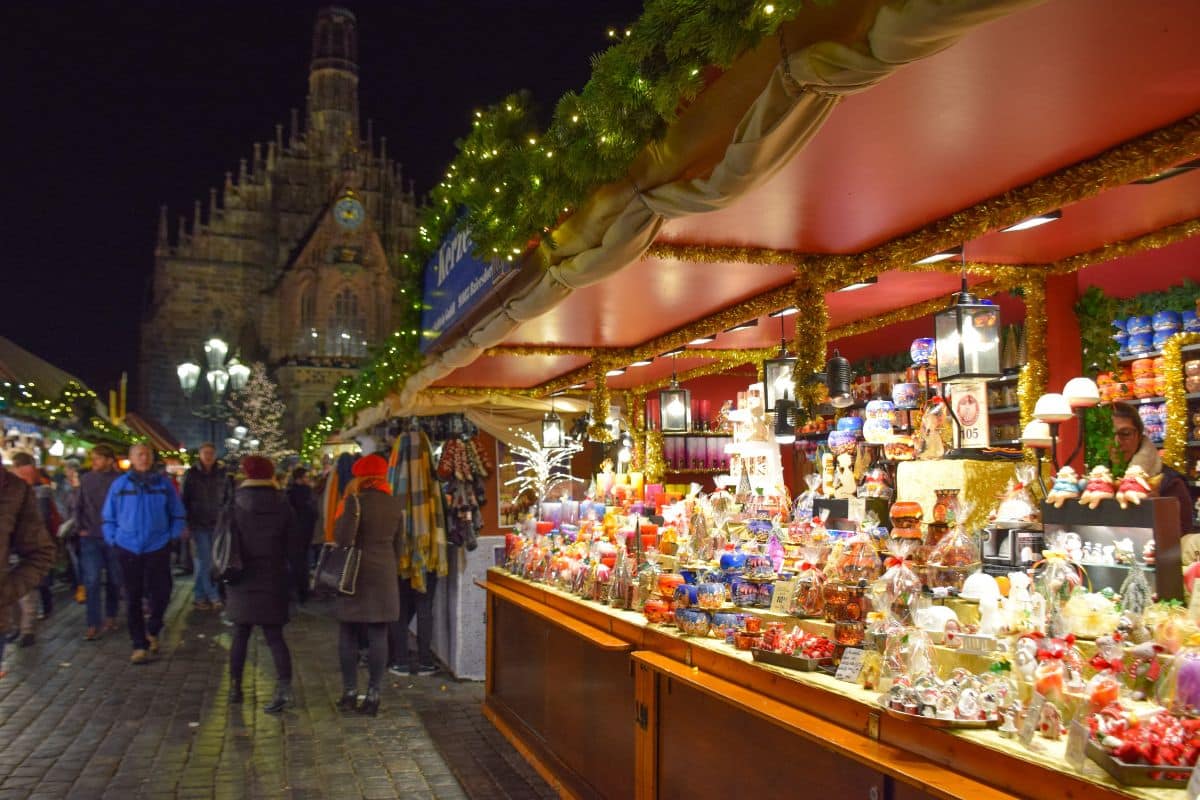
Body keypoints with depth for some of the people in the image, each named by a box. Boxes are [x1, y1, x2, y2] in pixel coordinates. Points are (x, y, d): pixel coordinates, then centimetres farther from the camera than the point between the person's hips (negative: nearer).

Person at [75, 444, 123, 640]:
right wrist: (80, 528, 2)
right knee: (92, 580, -4)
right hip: (90, 538, 1)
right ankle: (93, 624, -2)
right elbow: (78, 506, 9)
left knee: (114, 579, 10)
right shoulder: (86, 479, 2)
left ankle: (110, 617, 27)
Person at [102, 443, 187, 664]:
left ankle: (152, 631, 29)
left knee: (160, 594, 0)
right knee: (133, 598, 6)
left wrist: (173, 536, -1)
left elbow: (178, 514, 8)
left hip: (158, 548, -1)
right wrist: (113, 539, 1)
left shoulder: (164, 483, 0)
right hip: (128, 549, 1)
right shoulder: (119, 485, 1)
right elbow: (109, 517, 9)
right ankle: (140, 645, 17)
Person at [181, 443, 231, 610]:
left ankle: (200, 596, 16)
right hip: (199, 523, -2)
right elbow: (184, 499, -1)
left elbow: (229, 498, 9)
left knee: (204, 561, 7)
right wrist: (185, 523, -5)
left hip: (218, 523, 2)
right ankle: (214, 597, 1)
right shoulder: (192, 473, -1)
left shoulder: (223, 473, 4)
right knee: (205, 561, -5)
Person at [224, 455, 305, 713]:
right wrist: (298, 577, 9)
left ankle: (235, 687, 20)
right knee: (275, 636, 1)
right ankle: (284, 687, -14)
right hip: (273, 581, 0)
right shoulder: (283, 506, -1)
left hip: (242, 580, 0)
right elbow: (295, 546, 2)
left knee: (240, 635, 14)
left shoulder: (234, 505, -3)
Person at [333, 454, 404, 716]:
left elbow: (343, 538, -18)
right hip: (385, 575, 4)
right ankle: (373, 695, 6)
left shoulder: (356, 501, -11)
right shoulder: (395, 505, 7)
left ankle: (350, 692, 12)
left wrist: (348, 501, -7)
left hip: (356, 574, -4)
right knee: (378, 635, 4)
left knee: (348, 635, 7)